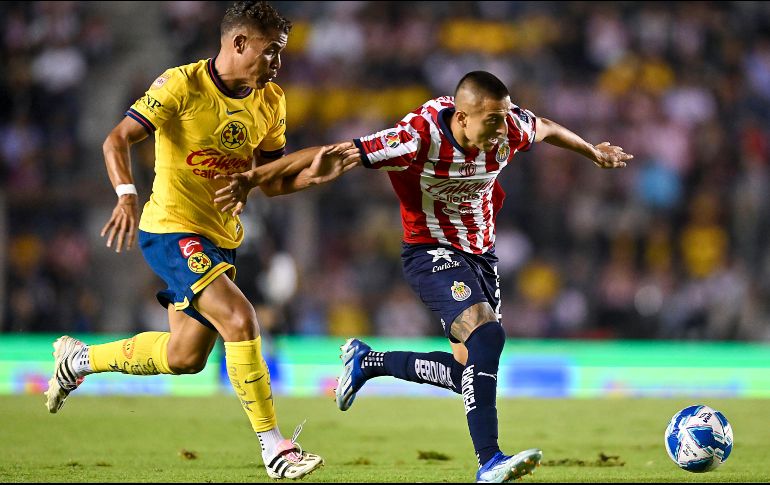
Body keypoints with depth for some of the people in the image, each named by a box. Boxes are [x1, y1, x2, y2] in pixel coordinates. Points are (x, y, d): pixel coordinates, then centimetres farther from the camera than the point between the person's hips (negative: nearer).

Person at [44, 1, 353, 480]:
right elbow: (117, 140, -18)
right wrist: (127, 195, -35)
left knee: (184, 358, 13)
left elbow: (273, 179, 10)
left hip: (220, 237, 8)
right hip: (171, 229, -8)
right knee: (240, 319, -24)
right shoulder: (182, 85, -15)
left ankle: (78, 358, 37)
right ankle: (274, 448, -17)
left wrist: (311, 173, -12)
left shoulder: (270, 101, 4)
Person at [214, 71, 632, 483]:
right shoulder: (420, 138, -28)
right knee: (486, 334, -30)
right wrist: (254, 178, -29)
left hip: (481, 253, 7)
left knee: (470, 369, 4)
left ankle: (368, 362, 27)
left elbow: (546, 129, 13)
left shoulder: (509, 128, -12)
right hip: (431, 252, -7)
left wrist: (593, 152, 32)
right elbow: (335, 155, -27)